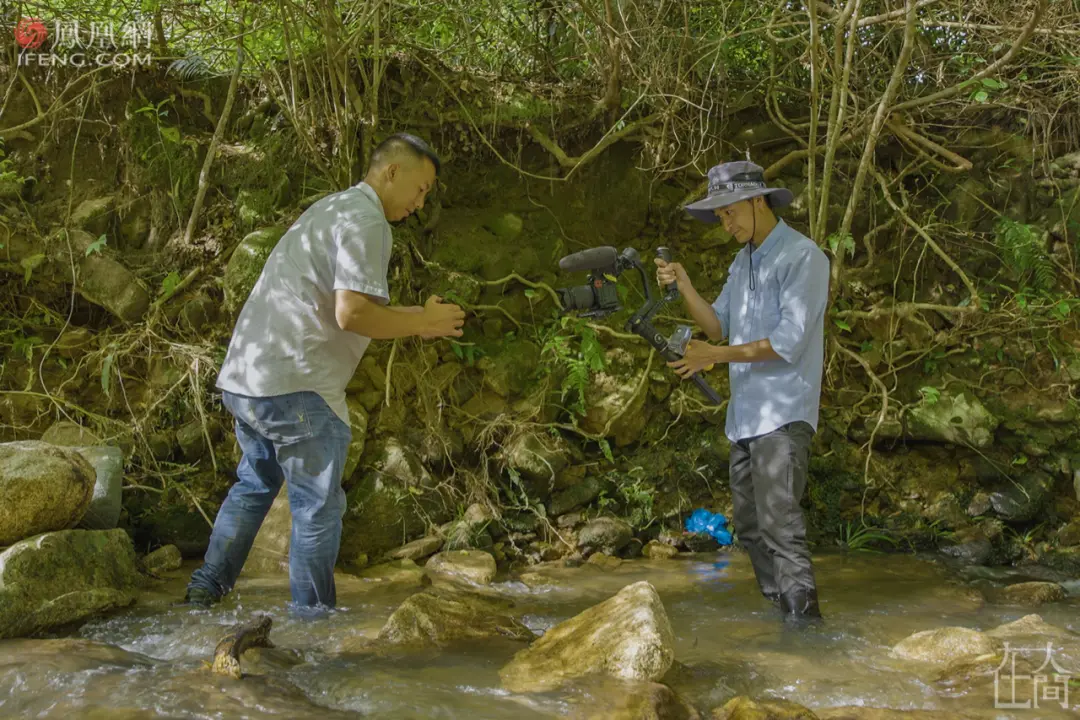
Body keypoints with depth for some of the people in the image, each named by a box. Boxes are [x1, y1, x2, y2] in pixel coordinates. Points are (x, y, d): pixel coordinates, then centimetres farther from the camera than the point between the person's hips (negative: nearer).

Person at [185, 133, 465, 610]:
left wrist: (415, 318, 17)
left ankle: (204, 592, 27)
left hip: (241, 378, 10)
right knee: (317, 507, 2)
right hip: (295, 388, -10)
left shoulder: (327, 209, 21)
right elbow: (352, 314, -22)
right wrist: (421, 324, -7)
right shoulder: (365, 220, -10)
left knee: (255, 483, 25)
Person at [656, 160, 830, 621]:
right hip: (745, 413, 9)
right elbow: (718, 325, 16)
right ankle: (779, 616, 19)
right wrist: (683, 286, 1)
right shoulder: (743, 260, 17)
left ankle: (804, 621, -14)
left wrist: (715, 356, -17)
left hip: (783, 414, -9)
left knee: (779, 522, -16)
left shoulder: (802, 256, -10)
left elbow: (789, 342, -18)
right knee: (749, 524, 11)